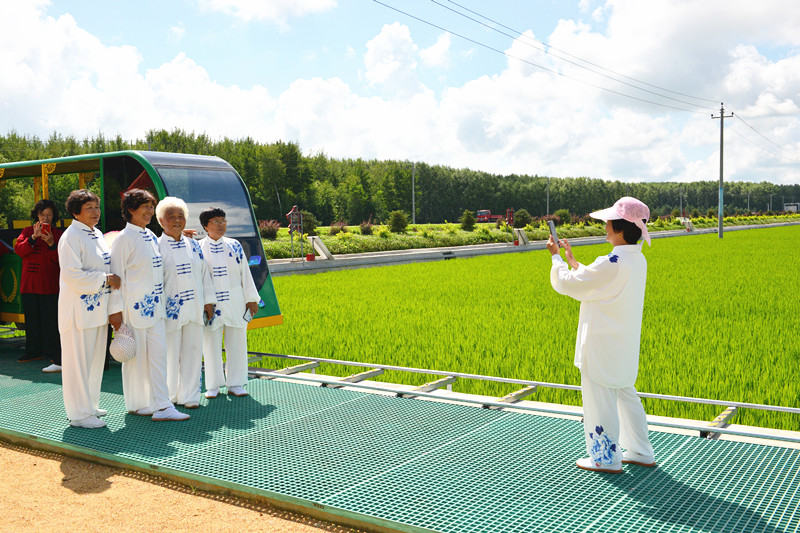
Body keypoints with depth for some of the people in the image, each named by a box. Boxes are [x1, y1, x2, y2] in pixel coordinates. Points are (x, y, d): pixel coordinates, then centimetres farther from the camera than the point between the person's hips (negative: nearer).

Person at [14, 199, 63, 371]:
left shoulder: (59, 234, 3)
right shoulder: (28, 231, 13)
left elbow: (61, 259, -6)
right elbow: (19, 250, -3)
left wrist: (51, 244, -20)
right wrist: (34, 237, -15)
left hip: (50, 285, -4)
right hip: (29, 284, 4)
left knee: (51, 321, -8)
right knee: (32, 319, 13)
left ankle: (55, 356, -7)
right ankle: (34, 352, 26)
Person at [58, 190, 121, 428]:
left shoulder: (97, 234, 15)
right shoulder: (71, 237, -13)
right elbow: (72, 274, -21)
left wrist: (112, 279, 13)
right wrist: (105, 279, -18)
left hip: (98, 306, 9)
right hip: (79, 308, -9)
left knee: (95, 359, 15)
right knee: (78, 361, -2)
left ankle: (89, 406, 28)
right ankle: (79, 414, 6)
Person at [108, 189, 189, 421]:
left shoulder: (151, 236, 12)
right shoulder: (124, 239, -10)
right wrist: (116, 310, -15)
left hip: (154, 304, 7)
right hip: (134, 305, -7)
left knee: (158, 352, 4)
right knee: (136, 355, 3)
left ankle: (161, 405, 7)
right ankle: (136, 405, 16)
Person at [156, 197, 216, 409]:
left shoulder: (194, 245, 10)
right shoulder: (157, 247, -4)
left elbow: (204, 274, 14)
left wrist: (209, 301, 10)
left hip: (194, 308, 4)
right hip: (171, 309, -4)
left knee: (193, 351, 7)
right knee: (170, 353, 3)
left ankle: (189, 395, 17)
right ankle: (168, 396, 18)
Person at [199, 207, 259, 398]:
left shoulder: (234, 246, 7)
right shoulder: (198, 248, 2)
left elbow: (245, 273, 9)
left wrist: (251, 299, 6)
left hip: (235, 302, 2)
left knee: (237, 343, 4)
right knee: (211, 344, 3)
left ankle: (235, 384, 15)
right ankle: (213, 385, 16)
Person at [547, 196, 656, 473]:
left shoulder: (611, 264, -25)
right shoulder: (638, 260, 4)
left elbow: (566, 284, -17)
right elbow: (594, 282, 16)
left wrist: (556, 256, -2)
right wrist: (572, 260, 19)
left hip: (602, 348, -9)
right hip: (625, 346, 9)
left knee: (600, 400, 4)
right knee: (626, 395, 20)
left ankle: (607, 459, 16)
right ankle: (641, 452, 30)